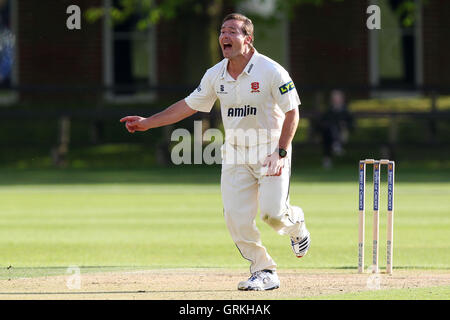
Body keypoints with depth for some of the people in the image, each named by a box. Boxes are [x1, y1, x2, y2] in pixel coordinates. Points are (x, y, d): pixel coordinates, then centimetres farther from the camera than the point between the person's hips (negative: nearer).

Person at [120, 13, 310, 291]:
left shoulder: (271, 71, -14)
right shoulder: (216, 75, 2)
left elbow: (292, 113, -12)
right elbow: (189, 105, 11)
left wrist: (280, 153, -20)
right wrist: (148, 123, 7)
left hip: (270, 151, -5)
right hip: (235, 154, 5)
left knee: (272, 212, -18)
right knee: (236, 216, -8)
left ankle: (296, 224, 20)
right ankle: (264, 272, 5)